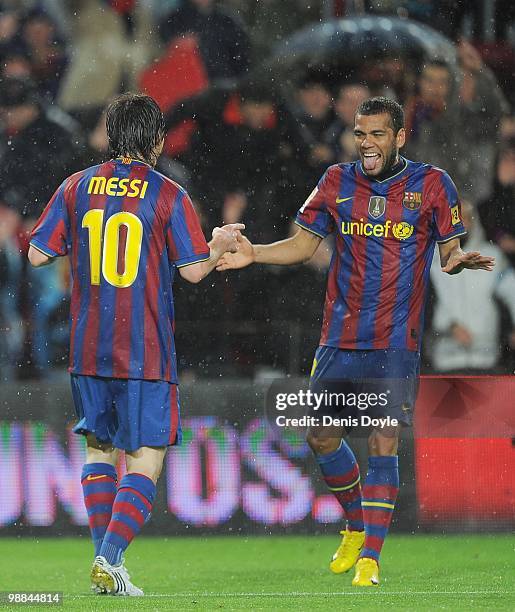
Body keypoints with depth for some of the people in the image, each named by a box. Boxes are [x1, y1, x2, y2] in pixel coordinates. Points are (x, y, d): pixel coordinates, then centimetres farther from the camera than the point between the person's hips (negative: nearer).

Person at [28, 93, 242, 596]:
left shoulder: (76, 187, 3)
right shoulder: (168, 196, -6)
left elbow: (38, 255, 5)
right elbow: (194, 269, -5)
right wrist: (219, 245, 15)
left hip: (87, 347, 4)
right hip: (146, 350, -4)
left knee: (99, 447, 18)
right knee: (146, 456, 0)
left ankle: (103, 560, 14)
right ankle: (110, 558, -14)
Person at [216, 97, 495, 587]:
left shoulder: (431, 185, -1)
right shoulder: (336, 183, 6)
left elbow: (448, 252, 4)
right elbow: (303, 244, 13)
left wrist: (458, 261, -19)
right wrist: (254, 253, -3)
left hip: (396, 343, -3)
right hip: (340, 339, 3)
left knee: (383, 444, -8)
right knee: (321, 436, 5)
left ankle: (370, 557, -4)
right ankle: (356, 524, 30)